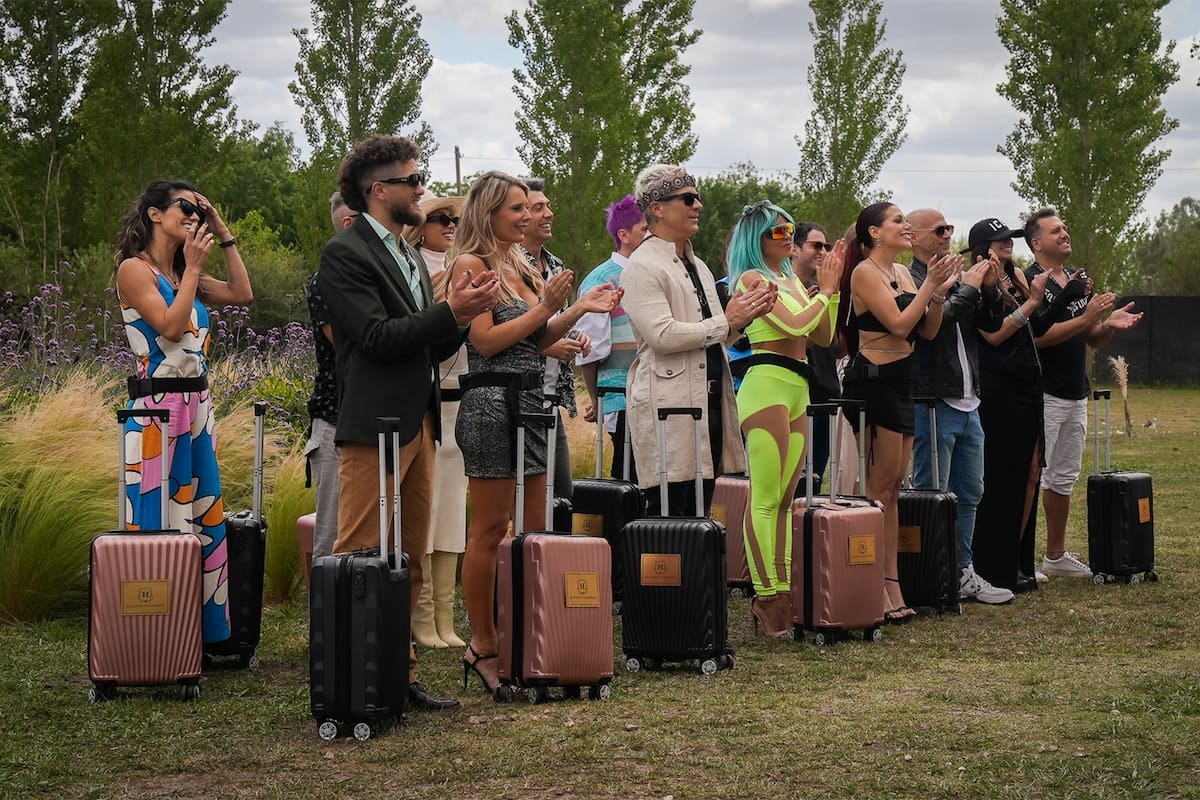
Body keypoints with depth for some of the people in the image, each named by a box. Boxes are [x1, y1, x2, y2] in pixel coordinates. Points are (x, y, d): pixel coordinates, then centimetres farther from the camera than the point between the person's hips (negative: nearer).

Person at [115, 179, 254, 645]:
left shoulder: (185, 275, 16)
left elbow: (242, 295, 9)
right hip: (158, 409, -8)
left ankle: (204, 632, 16)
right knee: (158, 524, -5)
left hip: (198, 406, 8)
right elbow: (170, 327, -17)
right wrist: (193, 268, -11)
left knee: (202, 519, 9)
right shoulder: (134, 269, -7)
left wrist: (223, 234, 9)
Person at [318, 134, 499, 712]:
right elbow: (377, 338, -17)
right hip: (374, 426, -9)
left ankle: (399, 672, 17)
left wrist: (463, 312, 2)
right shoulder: (345, 254, -8)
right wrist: (452, 311, -19)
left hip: (420, 424, 9)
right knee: (359, 559, -7)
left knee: (411, 561, 11)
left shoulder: (410, 258, 19)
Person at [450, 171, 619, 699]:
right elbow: (486, 340, -14)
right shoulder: (471, 264, -7)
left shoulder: (522, 268, 18)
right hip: (492, 402, -8)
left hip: (531, 403, 8)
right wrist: (545, 308, -14)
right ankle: (483, 646, 4)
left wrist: (578, 310, 7)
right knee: (491, 529, -3)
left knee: (532, 528, 8)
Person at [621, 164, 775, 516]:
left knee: (699, 512, 8)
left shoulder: (697, 266, 20)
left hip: (709, 402, 9)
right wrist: (726, 322, -11)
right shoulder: (643, 266, -6)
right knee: (669, 513, -9)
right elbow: (662, 335, -18)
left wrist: (744, 317, 5)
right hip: (669, 405, -8)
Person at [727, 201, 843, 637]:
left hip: (797, 389, 9)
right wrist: (825, 291, -2)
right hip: (767, 385, -9)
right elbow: (795, 324, -16)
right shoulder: (752, 278, -6)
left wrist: (830, 289, 9)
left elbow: (823, 336, 18)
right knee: (765, 498, -10)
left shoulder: (791, 279, 20)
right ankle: (766, 598, -10)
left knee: (785, 499, 8)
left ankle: (782, 593, 10)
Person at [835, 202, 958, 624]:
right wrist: (930, 284, -13)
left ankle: (891, 585, 11)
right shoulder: (866, 272, -10)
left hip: (898, 383, 9)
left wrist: (940, 290, 1)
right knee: (879, 486, -9)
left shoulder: (901, 272, 16)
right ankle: (878, 589, -7)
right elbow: (899, 324, -18)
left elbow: (928, 331, 14)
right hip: (873, 379, -9)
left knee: (892, 487, 8)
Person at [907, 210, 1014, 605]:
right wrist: (967, 289, -15)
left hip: (967, 404, 9)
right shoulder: (911, 280, -10)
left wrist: (989, 290, 1)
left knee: (968, 494, 13)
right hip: (933, 404, -9)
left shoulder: (957, 276, 15)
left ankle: (963, 573, 21)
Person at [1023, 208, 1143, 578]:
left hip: (1076, 394, 8)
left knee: (1064, 478, 14)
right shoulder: (1030, 282, -10)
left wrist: (1110, 325, -3)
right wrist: (1087, 318, -23)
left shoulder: (1081, 280, 16)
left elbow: (1093, 340, 18)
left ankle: (1056, 555, 23)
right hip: (1043, 395, -8)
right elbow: (1037, 336, -21)